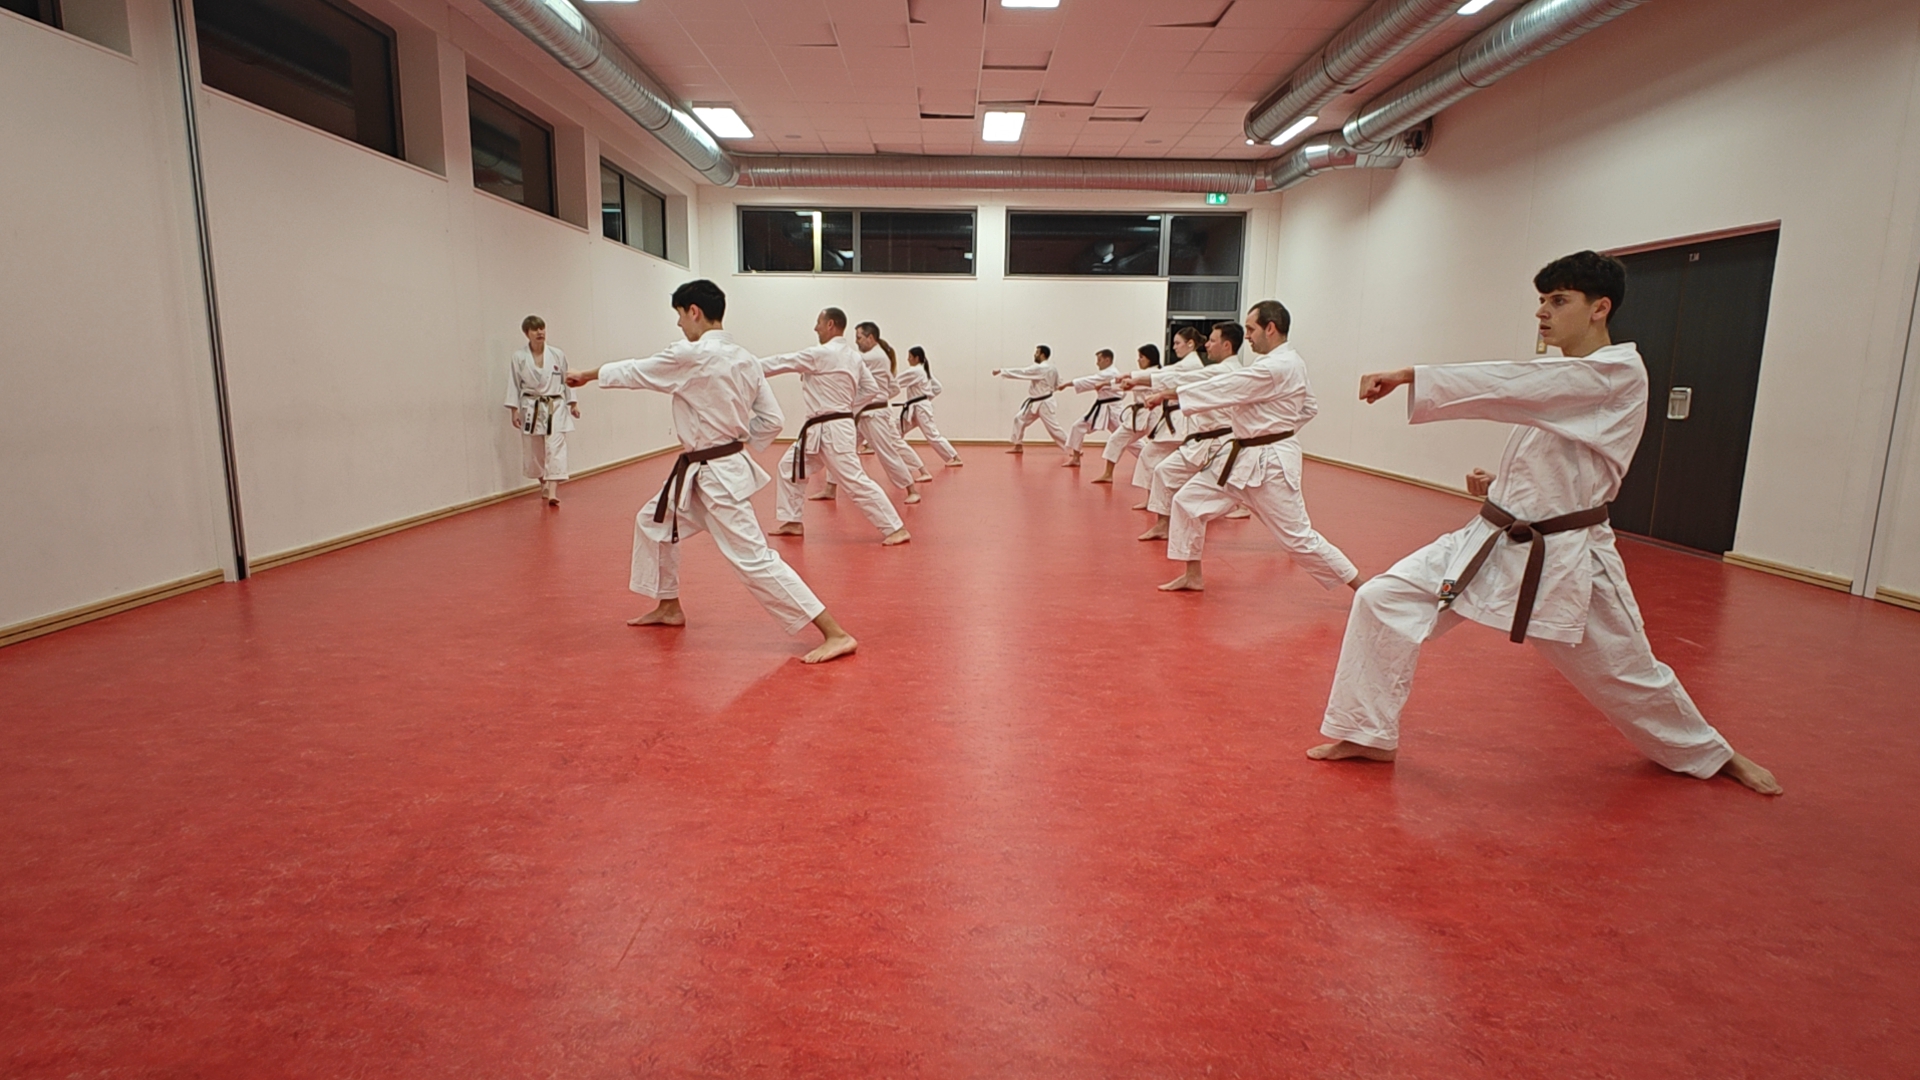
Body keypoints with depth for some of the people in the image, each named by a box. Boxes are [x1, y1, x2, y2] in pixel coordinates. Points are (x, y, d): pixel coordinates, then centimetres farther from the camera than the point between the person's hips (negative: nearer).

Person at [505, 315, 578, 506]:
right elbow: (514, 384, 0)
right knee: (533, 452, 9)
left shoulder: (558, 354, -1)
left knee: (555, 448, -12)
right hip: (531, 409, 1)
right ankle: (544, 485, 33)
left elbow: (567, 380, 7)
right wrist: (514, 410, -5)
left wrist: (573, 403, 5)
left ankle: (552, 492, -17)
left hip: (555, 408, -1)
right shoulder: (519, 357, -3)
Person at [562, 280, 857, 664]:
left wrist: (587, 375, 15)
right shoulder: (745, 359, 6)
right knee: (653, 523, 24)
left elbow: (634, 372, -2)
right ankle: (669, 607, 40)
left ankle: (835, 635, -13)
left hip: (717, 477, -10)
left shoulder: (690, 356, -18)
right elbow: (771, 420, 6)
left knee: (754, 559, -12)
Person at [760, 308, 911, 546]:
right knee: (790, 467, 18)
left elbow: (781, 363, -10)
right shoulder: (852, 356, 10)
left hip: (831, 430, -10)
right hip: (820, 429, 10)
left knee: (855, 481, -10)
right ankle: (790, 522, 25)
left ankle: (895, 528, -8)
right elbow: (871, 388, 14)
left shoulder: (821, 354, -16)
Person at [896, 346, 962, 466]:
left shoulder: (916, 371, -16)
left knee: (933, 436, -9)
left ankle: (955, 459, -4)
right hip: (914, 409, 10)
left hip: (921, 409, -10)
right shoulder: (924, 371, 13)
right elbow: (937, 387, 17)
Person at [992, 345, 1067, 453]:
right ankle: (1018, 447, 16)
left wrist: (1001, 370, -21)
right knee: (1019, 419, 9)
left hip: (1044, 404, -10)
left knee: (1054, 428, -6)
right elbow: (1058, 386, 13)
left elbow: (1021, 372, -24)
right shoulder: (1052, 369, 6)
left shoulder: (1040, 369, -23)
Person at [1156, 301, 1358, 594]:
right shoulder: (1286, 362, 10)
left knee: (1298, 537, -4)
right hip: (1241, 456, 10)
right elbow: (1310, 407, 19)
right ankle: (1193, 576, 16)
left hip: (1269, 463, -10)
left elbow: (1224, 389, -22)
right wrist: (1275, 430, 12)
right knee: (1188, 501, 6)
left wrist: (1170, 395, -16)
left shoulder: (1277, 367, -21)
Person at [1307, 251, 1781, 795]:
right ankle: (1370, 735, 0)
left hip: (1562, 560, -7)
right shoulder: (1560, 379, 12)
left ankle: (1712, 755, 45)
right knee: (1383, 599, -11)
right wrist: (1501, 483, 4)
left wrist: (1408, 376, -35)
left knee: (1628, 676, 13)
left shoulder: (1620, 376, -14)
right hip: (1492, 541, 7)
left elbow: (1514, 385, -30)